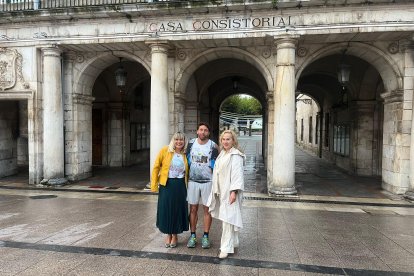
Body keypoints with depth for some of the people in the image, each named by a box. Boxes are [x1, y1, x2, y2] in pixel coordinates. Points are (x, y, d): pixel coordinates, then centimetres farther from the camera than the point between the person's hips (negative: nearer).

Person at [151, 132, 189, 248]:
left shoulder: (185, 154, 3)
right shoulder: (165, 150, -4)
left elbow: (187, 172, 11)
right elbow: (156, 167, -2)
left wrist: (186, 185, 2)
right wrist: (154, 184, -5)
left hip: (180, 186, 2)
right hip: (166, 185, -1)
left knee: (178, 210, 8)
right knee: (166, 209, 6)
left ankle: (175, 235, 27)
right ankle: (168, 235, 27)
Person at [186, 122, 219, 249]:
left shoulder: (213, 146, -4)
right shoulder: (191, 143, 4)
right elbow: (187, 161, 11)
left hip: (207, 181, -2)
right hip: (193, 181, 2)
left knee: (207, 209, 6)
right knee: (193, 209, 7)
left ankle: (205, 236, 17)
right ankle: (192, 236, 19)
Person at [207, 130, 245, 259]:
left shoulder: (236, 155, -12)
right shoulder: (222, 154, 14)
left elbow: (237, 174, -18)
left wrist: (234, 191, -24)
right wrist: (216, 190, 17)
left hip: (229, 191, -8)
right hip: (221, 191, 9)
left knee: (228, 218, -7)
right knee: (226, 217, 16)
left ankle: (226, 247, 1)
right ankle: (233, 242, 30)